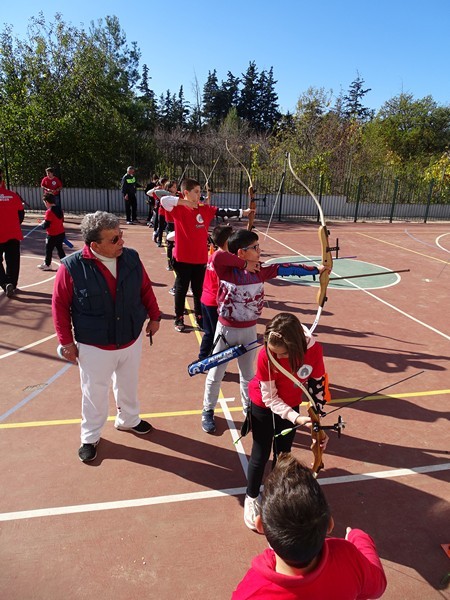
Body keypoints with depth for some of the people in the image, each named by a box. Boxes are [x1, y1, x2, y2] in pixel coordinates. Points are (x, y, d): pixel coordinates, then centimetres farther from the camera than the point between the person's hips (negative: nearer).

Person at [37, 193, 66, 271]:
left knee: (48, 250, 9)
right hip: (61, 233, 7)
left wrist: (43, 223, 1)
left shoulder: (49, 212, -20)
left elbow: (46, 225, -20)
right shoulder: (60, 209, 3)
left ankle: (47, 265, 21)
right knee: (60, 248, 18)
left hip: (52, 235, -7)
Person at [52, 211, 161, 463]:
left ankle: (128, 419, 51)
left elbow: (146, 289, 4)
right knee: (95, 393, 15)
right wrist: (67, 341, -8)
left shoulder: (131, 258, -11)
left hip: (132, 340, 4)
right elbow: (60, 305, -11)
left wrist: (154, 316, 8)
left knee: (129, 385, 24)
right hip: (94, 347, -3)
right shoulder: (72, 267, -21)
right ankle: (91, 437, 39)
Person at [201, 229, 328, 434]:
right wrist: (243, 264, -28)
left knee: (248, 374, 21)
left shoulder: (260, 271, -4)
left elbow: (286, 269, -1)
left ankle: (249, 409, 42)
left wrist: (316, 269, 1)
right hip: (226, 329, -4)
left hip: (249, 330, 4)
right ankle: (208, 412, 33)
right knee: (216, 374, 13)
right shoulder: (226, 271, -19)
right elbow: (217, 256, -40)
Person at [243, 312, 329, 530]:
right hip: (263, 406, -3)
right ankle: (252, 499, 32)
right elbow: (269, 398, -24)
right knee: (261, 455, 7)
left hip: (290, 405, 3)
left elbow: (318, 386, -13)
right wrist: (296, 418, -36)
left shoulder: (314, 350, -28)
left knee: (283, 453, 17)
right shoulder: (266, 356, -35)